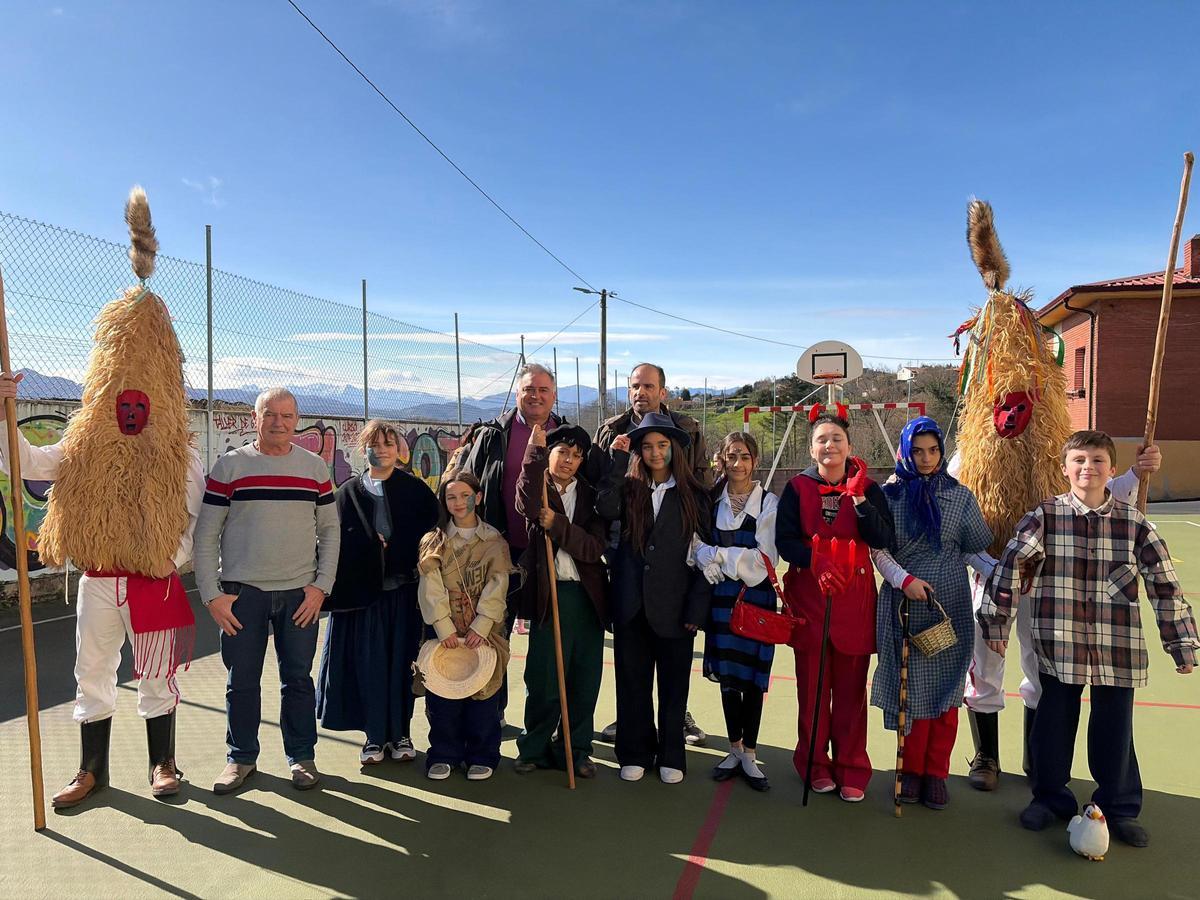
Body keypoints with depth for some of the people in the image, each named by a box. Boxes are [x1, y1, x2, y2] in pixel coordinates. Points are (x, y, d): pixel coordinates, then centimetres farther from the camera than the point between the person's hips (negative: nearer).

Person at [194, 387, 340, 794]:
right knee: (242, 680, 8)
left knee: (298, 678, 8)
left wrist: (321, 586, -2)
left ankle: (301, 756, 22)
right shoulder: (230, 466, 1)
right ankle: (241, 758, 25)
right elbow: (205, 535, 1)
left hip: (300, 593, 1)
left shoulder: (315, 467, 6)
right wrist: (211, 594, -5)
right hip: (242, 592, -1)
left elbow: (330, 531, 7)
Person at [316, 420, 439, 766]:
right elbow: (336, 543, 3)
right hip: (361, 592, 1)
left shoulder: (416, 489, 5)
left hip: (403, 591, 0)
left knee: (401, 663, 5)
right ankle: (375, 736, 15)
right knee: (368, 665, 2)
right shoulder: (348, 492, 7)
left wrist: (390, 546, -10)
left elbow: (432, 533, 1)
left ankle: (400, 734, 18)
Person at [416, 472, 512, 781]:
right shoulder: (433, 541, 5)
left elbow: (496, 588, -4)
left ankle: (482, 756, 19)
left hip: (483, 632, 0)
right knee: (443, 697, 3)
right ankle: (444, 755, 20)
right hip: (444, 632, 1)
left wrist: (480, 628, -14)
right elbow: (431, 589, -4)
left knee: (481, 695, 3)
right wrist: (445, 628, -14)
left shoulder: (495, 542, 3)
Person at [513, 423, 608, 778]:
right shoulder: (537, 488, 4)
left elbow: (594, 548, -4)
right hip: (549, 593, -2)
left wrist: (557, 524, -17)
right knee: (543, 679, 1)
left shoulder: (589, 496, 10)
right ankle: (534, 747, 20)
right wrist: (536, 450, -22)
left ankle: (575, 749, 23)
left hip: (587, 595, 3)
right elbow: (528, 508, -23)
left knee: (585, 679, 8)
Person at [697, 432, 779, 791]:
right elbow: (697, 544, -1)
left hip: (756, 597, -2)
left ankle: (749, 754, 18)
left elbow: (764, 559, -9)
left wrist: (719, 555, -12)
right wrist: (715, 558, -20)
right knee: (727, 674, 9)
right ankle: (735, 750, 25)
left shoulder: (769, 503, -2)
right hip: (721, 597, 2)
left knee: (752, 676, 3)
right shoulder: (711, 500, 4)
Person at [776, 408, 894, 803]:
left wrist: (859, 500, -18)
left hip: (854, 598, 0)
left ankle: (851, 769, 19)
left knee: (851, 687, 6)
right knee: (812, 685, 6)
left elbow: (884, 540, -9)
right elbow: (784, 539, -6)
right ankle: (815, 765, 22)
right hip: (808, 595, 0)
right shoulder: (798, 487, 2)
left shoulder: (867, 488, 3)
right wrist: (815, 562, -22)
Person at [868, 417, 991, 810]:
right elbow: (878, 550, -2)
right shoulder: (889, 494, 1)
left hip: (950, 605, 1)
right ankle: (912, 770, 19)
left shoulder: (960, 495, 5)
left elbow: (979, 545, 8)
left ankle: (936, 773, 19)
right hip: (903, 604, -1)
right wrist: (904, 579, -13)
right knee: (911, 688, 4)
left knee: (945, 689, 6)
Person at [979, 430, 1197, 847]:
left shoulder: (1134, 522, -1)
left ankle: (1119, 808, 30)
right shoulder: (1046, 515, -6)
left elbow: (1165, 583, 3)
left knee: (1114, 728, 10)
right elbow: (1010, 565, -6)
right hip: (1059, 643, -1)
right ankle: (1050, 797, 30)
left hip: (1118, 646, 1)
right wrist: (996, 622, -7)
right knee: (1054, 723, 11)